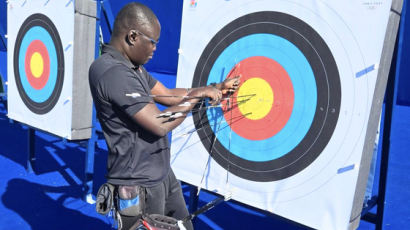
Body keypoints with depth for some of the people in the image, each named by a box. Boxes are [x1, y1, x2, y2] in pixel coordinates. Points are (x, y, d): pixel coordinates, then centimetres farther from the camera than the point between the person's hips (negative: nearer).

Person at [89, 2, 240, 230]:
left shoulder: (131, 67, 7)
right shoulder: (114, 72, -25)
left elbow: (168, 95, 12)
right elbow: (160, 125, -28)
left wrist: (217, 88, 7)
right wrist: (197, 96, -14)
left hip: (163, 176, 10)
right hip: (139, 187, -9)